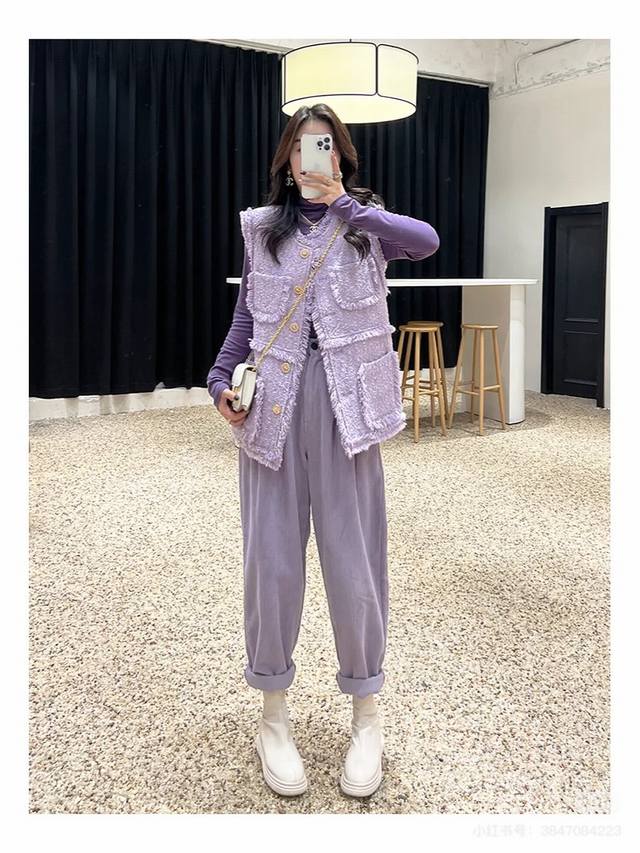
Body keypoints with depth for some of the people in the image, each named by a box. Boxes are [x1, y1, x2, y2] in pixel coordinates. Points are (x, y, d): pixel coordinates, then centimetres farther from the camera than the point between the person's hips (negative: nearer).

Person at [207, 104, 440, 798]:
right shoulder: (262, 229, 13)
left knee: (353, 557, 2)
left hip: (345, 403, -1)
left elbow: (426, 241, -14)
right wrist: (221, 380, 2)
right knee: (272, 559, 4)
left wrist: (342, 206, -10)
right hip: (273, 402, 2)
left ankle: (366, 716, 21)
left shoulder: (366, 223, 7)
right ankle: (273, 715, 21)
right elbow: (245, 316, 15)